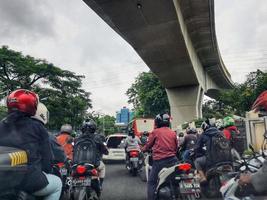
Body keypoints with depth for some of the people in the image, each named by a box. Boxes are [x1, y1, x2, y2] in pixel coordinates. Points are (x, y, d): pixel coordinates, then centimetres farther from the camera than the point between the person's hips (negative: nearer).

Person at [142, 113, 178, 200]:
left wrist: (143, 150, 25)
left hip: (159, 160, -5)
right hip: (173, 159, 5)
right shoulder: (173, 133, 10)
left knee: (151, 182, 5)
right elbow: (176, 147, 17)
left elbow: (148, 145, 5)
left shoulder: (155, 132, -2)